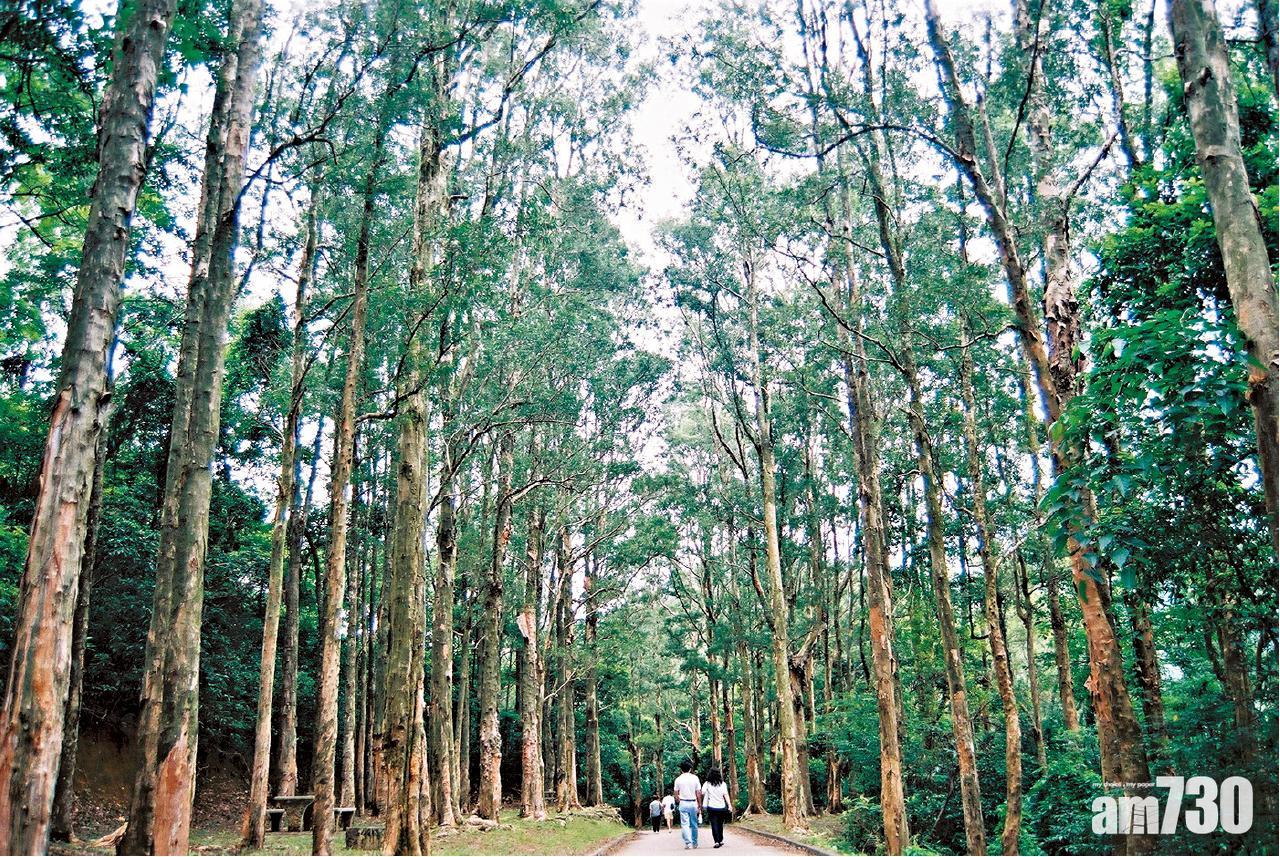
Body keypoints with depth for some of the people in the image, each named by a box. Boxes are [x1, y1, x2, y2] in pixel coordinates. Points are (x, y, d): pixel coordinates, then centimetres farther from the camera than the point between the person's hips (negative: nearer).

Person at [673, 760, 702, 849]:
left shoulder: (678, 779, 0)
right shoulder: (695, 778, -1)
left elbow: (676, 794, 2)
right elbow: (699, 793, -1)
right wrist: (700, 805, 6)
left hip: (683, 803, -1)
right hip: (693, 803, 1)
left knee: (684, 824, 1)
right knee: (694, 824, 11)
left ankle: (688, 843, -10)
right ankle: (694, 843, 17)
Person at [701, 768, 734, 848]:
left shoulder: (707, 784, -3)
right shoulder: (723, 784, 0)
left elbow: (702, 793, -13)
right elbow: (726, 795, -6)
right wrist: (730, 806, -8)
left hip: (712, 807, -2)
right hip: (722, 807, 2)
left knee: (714, 825, 0)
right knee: (720, 824, 17)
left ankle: (717, 842, -10)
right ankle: (721, 840, 26)